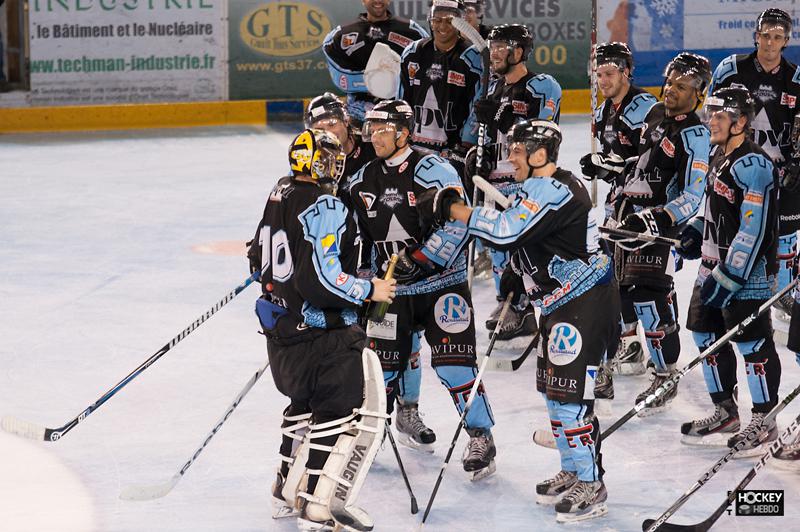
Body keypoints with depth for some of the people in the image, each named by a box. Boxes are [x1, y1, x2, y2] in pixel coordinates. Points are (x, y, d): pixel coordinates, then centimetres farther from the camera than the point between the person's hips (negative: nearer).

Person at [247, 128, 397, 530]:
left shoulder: (279, 194, 7)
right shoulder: (325, 207, -21)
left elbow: (260, 259, 18)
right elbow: (323, 279, -27)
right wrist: (369, 290, -14)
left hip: (281, 322, 10)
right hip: (320, 329, -10)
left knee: (306, 402, 26)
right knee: (351, 412, -4)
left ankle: (288, 490, 34)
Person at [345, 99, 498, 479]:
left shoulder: (432, 171, -14)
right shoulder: (363, 181, 6)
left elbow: (457, 224, -22)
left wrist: (419, 258, -27)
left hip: (442, 281, -5)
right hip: (392, 287, 5)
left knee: (452, 360, -11)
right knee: (380, 363, 5)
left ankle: (480, 437, 0)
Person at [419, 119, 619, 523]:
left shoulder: (554, 191, -22)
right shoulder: (540, 188, 12)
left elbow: (507, 232, -31)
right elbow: (515, 237, 19)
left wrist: (453, 208, -24)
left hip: (586, 302, -11)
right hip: (562, 303, 11)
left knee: (569, 391, -10)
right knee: (552, 387, 17)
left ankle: (591, 486, -2)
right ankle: (573, 472, 28)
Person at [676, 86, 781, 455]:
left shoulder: (753, 165, -20)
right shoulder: (719, 156, 11)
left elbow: (753, 230, -24)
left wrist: (728, 277, -23)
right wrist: (694, 233, 10)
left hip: (746, 273, -10)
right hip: (714, 266, 10)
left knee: (752, 344, -2)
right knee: (706, 334, 15)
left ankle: (764, 421, 9)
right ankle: (725, 413, 27)